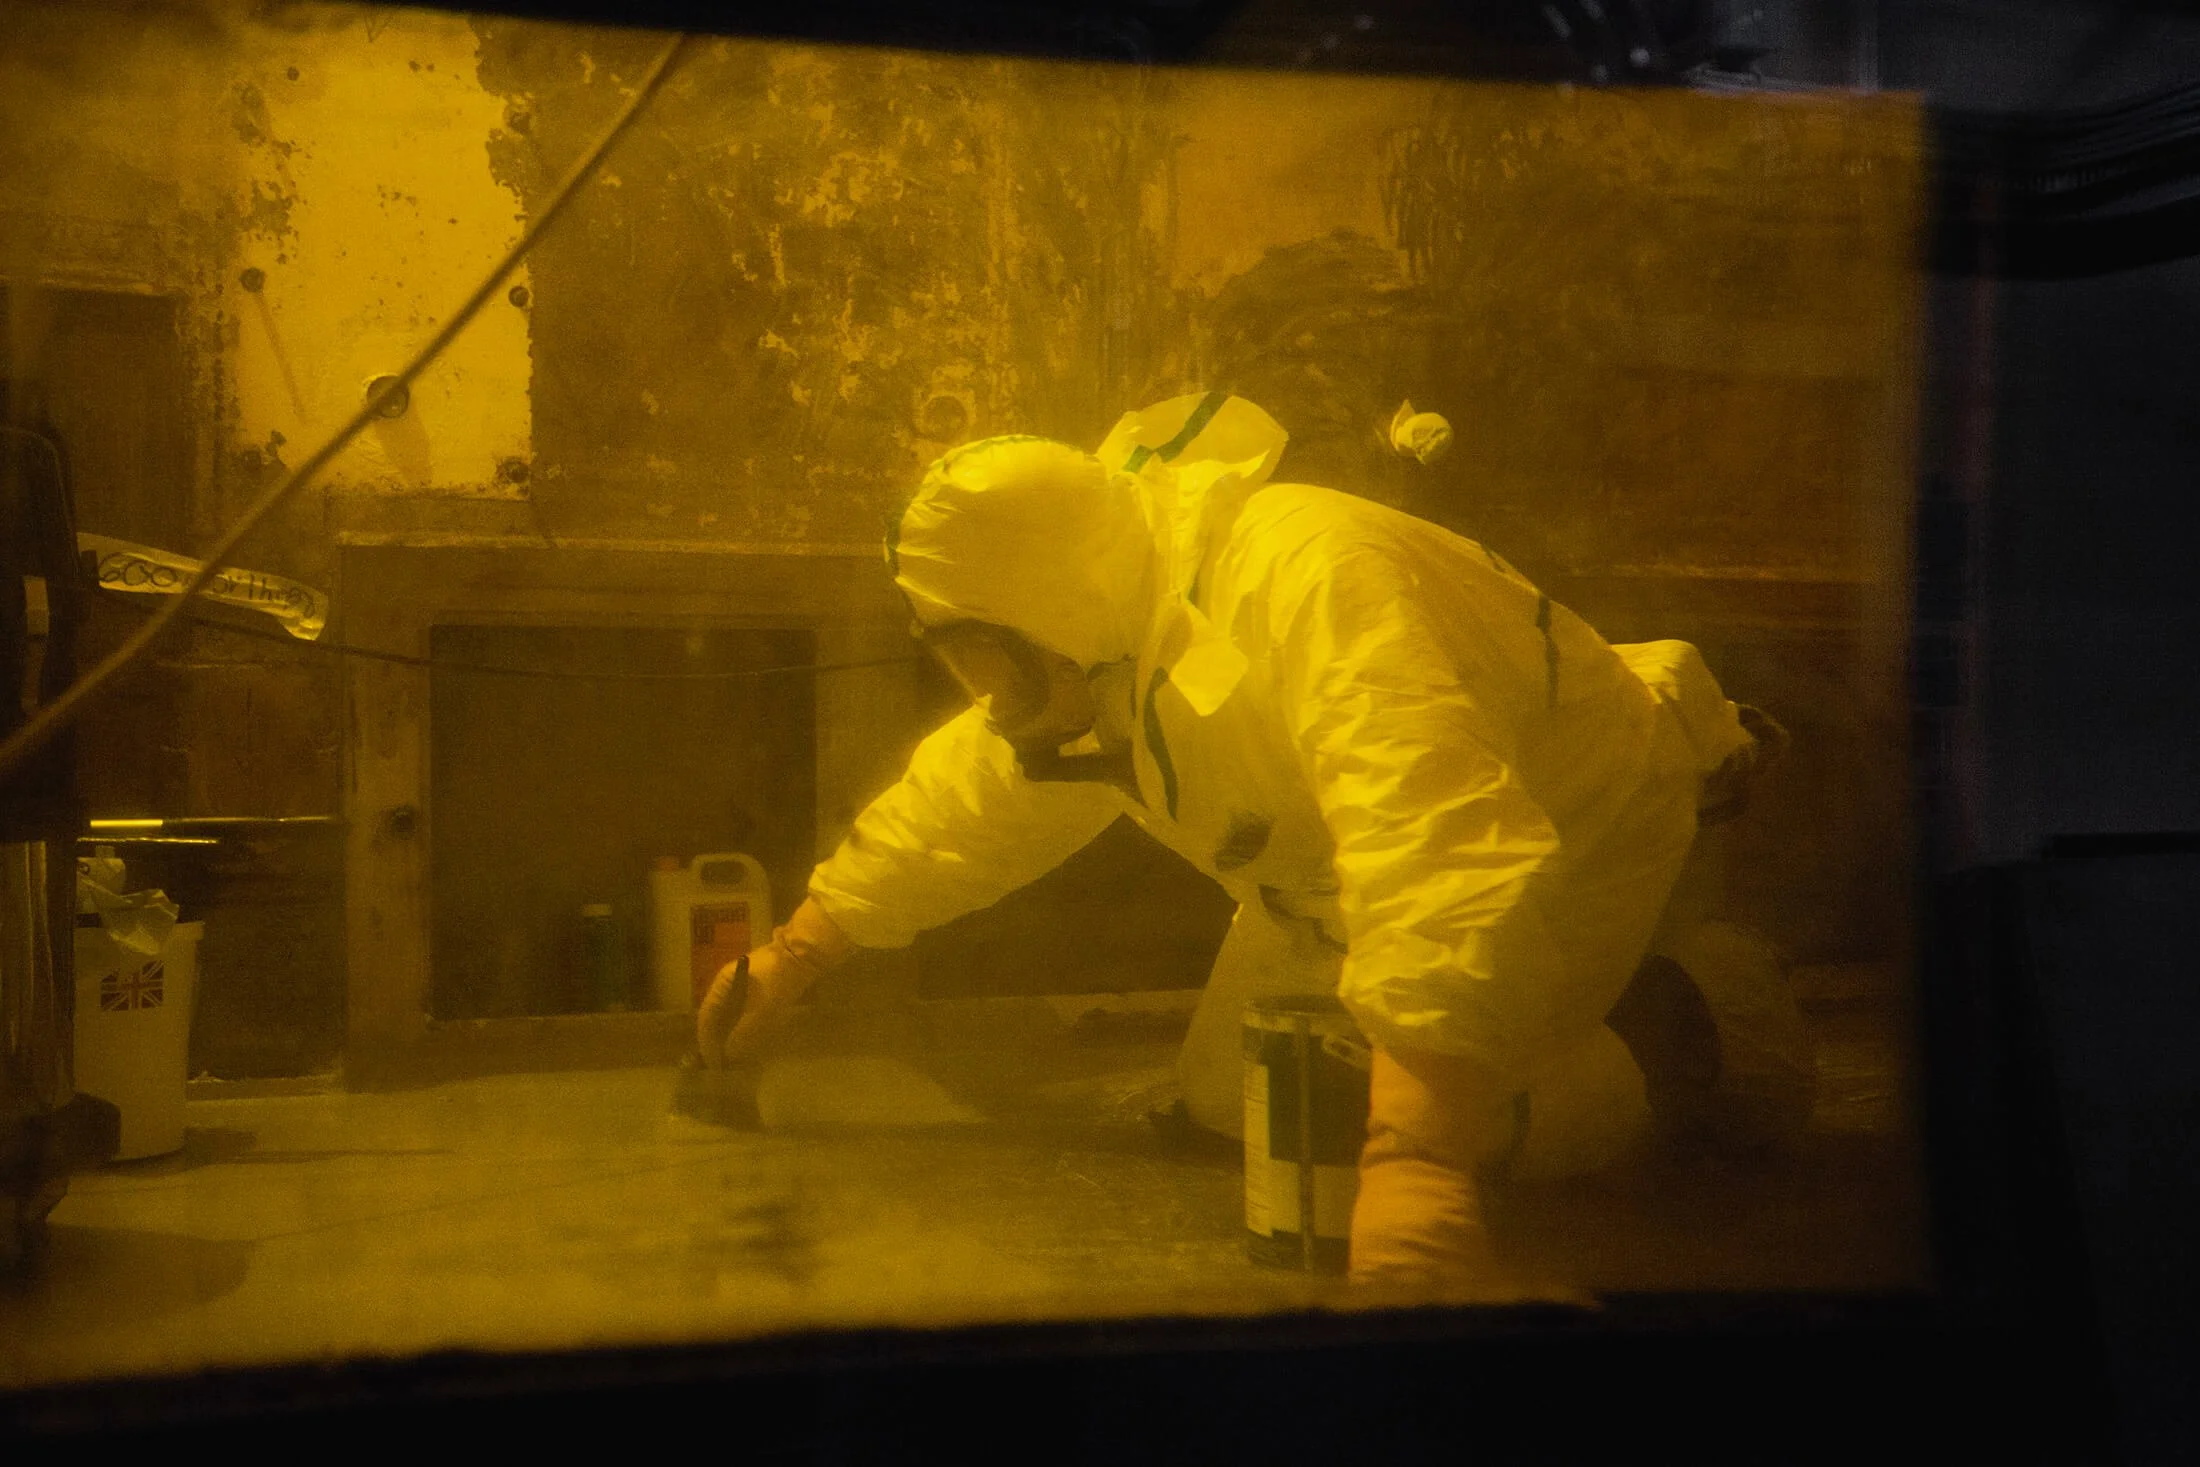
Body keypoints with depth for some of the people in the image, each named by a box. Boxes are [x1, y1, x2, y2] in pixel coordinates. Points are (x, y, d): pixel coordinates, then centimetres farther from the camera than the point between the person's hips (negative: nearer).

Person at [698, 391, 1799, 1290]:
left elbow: (1441, 844, -53)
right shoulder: (1104, 650, -10)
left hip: (1570, 831, -8)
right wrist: (790, 959, 2)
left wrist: (1416, 1160, -62)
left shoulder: (1310, 579, -41)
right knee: (1228, 1102, 11)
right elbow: (962, 806, 5)